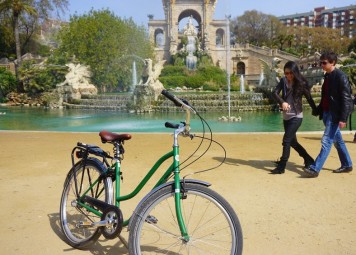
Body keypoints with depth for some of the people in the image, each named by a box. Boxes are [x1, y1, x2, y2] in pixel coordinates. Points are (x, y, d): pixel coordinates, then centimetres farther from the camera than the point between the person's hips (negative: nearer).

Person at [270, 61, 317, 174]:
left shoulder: (301, 83, -8)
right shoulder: (283, 81, 2)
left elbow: (309, 98, -1)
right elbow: (275, 93, -10)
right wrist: (282, 102, -29)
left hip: (296, 116, -5)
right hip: (286, 116, 6)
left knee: (286, 140, -10)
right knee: (292, 141, 14)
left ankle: (281, 167, -1)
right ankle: (309, 160, 33)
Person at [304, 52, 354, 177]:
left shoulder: (341, 76, -13)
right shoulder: (327, 76, 12)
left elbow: (346, 98, -16)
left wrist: (343, 118, -20)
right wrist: (318, 110, 17)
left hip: (335, 114, -9)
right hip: (327, 113, 9)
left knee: (326, 141, -10)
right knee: (337, 140, 17)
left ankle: (315, 169, -10)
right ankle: (347, 165, 31)